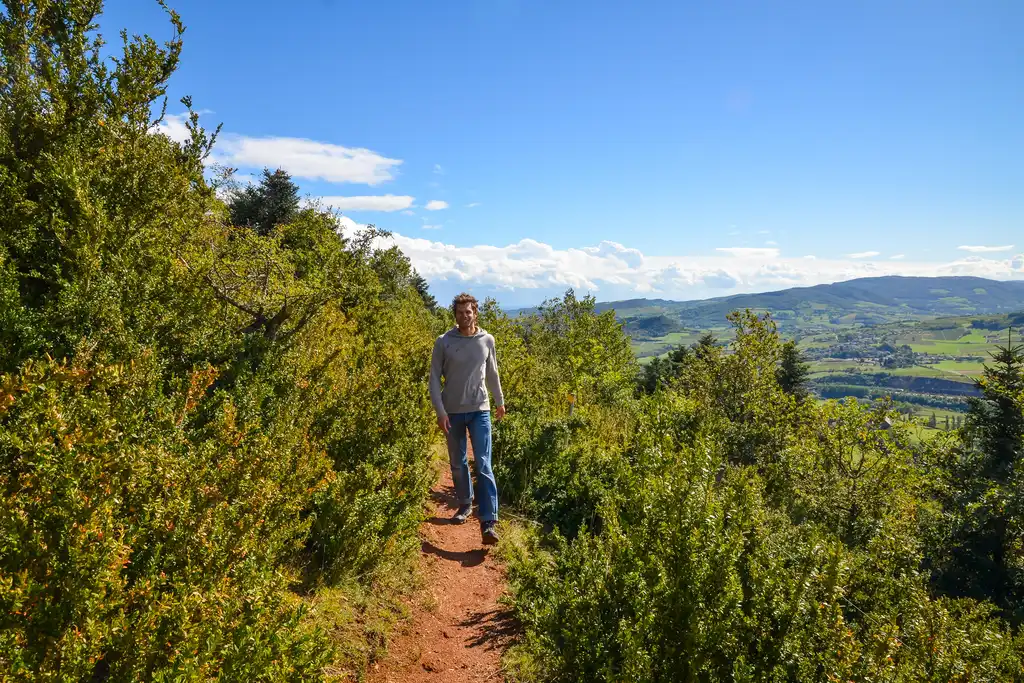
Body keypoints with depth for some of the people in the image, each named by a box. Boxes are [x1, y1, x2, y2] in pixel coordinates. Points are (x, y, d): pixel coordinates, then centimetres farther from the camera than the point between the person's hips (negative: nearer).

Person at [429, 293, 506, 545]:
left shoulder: (487, 340, 1)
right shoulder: (444, 342, -5)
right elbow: (434, 378, -3)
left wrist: (500, 401, 22)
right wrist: (440, 411, -11)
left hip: (480, 410, 0)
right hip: (453, 412, 1)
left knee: (484, 465, -8)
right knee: (457, 463, 14)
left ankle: (488, 523, -9)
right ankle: (465, 505, 35)